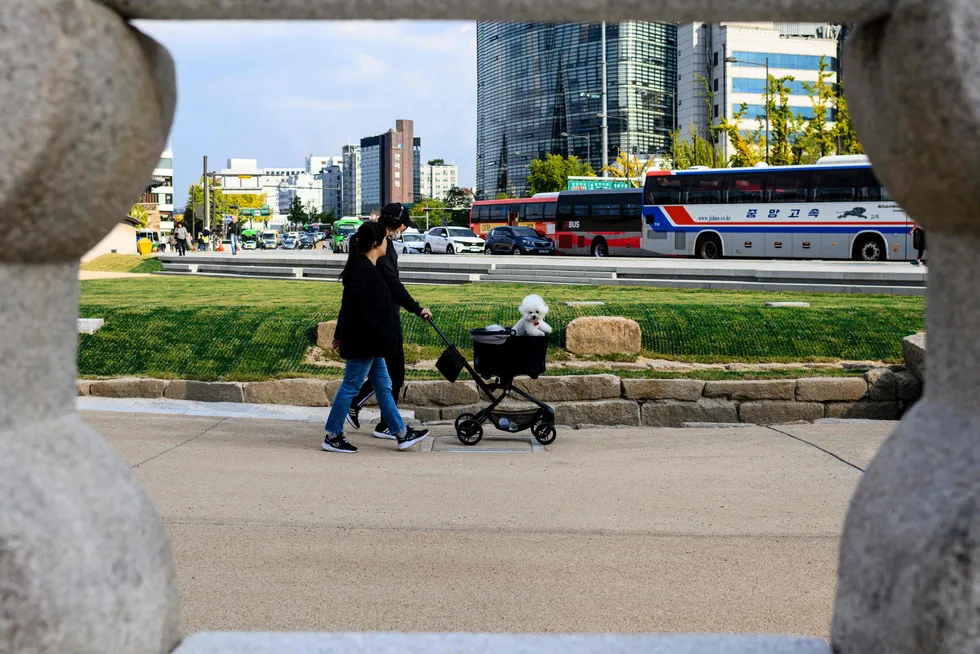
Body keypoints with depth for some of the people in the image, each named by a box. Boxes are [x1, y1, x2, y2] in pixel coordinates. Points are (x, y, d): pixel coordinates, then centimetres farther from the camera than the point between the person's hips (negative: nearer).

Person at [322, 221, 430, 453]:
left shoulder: (362, 267, 11)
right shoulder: (364, 270, -20)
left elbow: (350, 305, 18)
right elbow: (358, 310, -25)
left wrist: (341, 334, 23)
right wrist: (380, 336, -21)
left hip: (368, 341, 11)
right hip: (362, 343, -11)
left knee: (383, 386, 13)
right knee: (350, 387, -1)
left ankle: (401, 434, 19)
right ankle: (332, 437, 10)